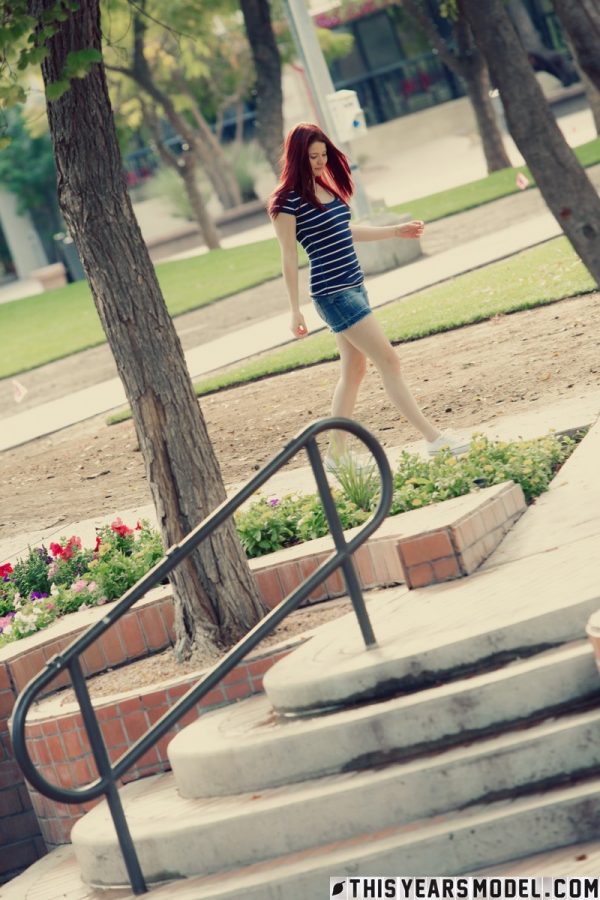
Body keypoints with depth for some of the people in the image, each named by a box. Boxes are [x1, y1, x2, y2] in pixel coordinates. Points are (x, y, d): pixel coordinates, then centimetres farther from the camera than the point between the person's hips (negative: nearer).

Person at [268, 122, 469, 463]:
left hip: (353, 286, 9)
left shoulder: (325, 188, 11)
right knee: (388, 360, -8)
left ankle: (338, 452, 19)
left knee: (354, 369, 12)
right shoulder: (288, 201, -13)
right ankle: (434, 437, -3)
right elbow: (289, 258, -12)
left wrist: (396, 230, 28)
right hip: (332, 292, -9)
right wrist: (295, 310, -12)